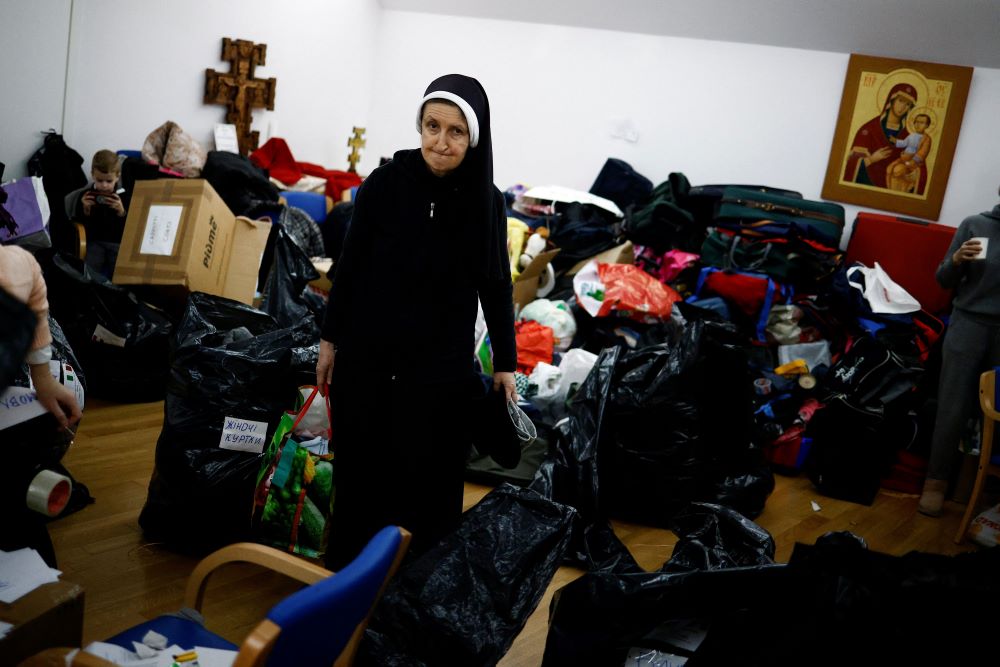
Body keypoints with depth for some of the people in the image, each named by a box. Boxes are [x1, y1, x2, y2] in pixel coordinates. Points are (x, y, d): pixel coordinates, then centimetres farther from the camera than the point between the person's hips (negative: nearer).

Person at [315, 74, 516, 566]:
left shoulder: (486, 201, -5)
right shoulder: (384, 183, -8)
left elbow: (496, 286, 4)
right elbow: (348, 266, 1)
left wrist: (505, 363, 7)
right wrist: (330, 339, 5)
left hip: (441, 365, 0)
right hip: (366, 356, 0)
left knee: (428, 479, 7)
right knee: (359, 471, 12)